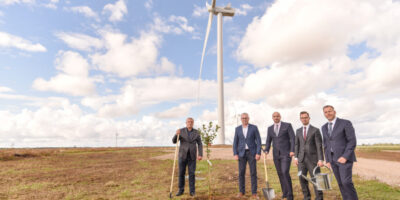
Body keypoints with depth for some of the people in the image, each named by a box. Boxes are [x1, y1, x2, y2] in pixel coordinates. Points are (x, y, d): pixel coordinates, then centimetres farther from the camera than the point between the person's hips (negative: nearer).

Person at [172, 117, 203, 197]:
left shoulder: (196, 132, 1)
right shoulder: (181, 131, -2)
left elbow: (199, 144, 1)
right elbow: (174, 141, -10)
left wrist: (200, 155, -11)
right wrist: (176, 134, -30)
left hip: (192, 156, 0)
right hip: (183, 155, 0)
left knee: (192, 173, -1)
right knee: (181, 173, 4)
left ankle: (192, 191, 11)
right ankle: (181, 190, 18)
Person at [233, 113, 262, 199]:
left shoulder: (254, 127, -1)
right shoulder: (238, 129, 5)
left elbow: (258, 141, -4)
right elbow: (235, 143, 4)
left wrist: (258, 153, -13)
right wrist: (235, 154, -6)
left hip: (252, 153, -1)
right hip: (242, 153, 2)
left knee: (253, 173, -2)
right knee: (241, 173, 2)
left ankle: (254, 193, 9)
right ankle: (241, 191, 17)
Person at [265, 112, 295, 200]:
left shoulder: (287, 125, -3)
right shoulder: (270, 128, 9)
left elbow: (292, 138, -8)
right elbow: (268, 141, 7)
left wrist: (292, 151, -19)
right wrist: (266, 151, -9)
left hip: (286, 153, -4)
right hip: (276, 154, 5)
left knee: (285, 173, -15)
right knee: (280, 174, 8)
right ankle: (285, 193, 22)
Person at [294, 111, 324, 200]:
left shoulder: (315, 130, -2)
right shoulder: (298, 131, 11)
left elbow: (319, 145, -7)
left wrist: (320, 159, -14)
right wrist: (296, 157, 3)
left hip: (312, 158, -4)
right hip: (301, 158, 4)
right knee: (302, 179, 5)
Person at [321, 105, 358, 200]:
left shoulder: (346, 123, -8)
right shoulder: (324, 127, 10)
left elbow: (352, 141, -13)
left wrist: (345, 157, -20)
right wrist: (328, 160, 9)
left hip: (345, 157, -5)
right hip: (333, 159, 6)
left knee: (346, 182, -14)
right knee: (341, 183, 7)